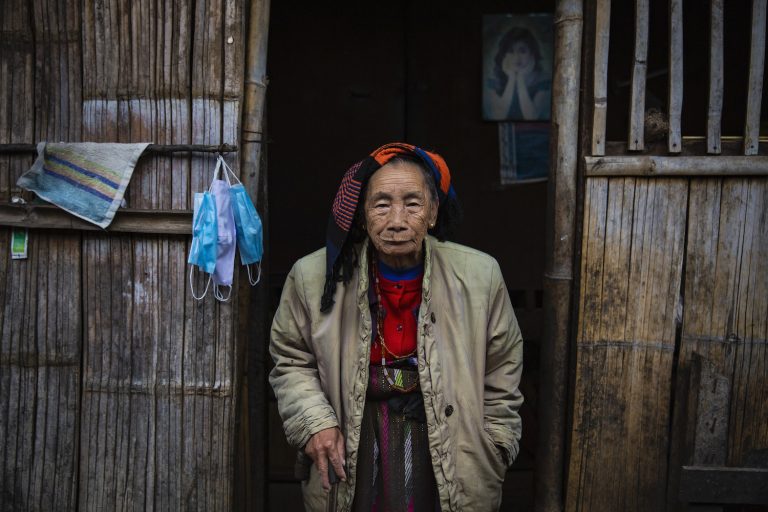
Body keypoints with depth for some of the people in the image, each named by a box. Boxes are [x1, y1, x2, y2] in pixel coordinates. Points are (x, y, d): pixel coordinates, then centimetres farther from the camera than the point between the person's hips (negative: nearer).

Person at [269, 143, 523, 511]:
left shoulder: (480, 276, -10)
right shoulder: (313, 276, -10)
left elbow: (501, 367, 2)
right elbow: (291, 360, 5)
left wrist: (492, 456, 3)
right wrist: (314, 422, -10)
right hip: (351, 453, 0)